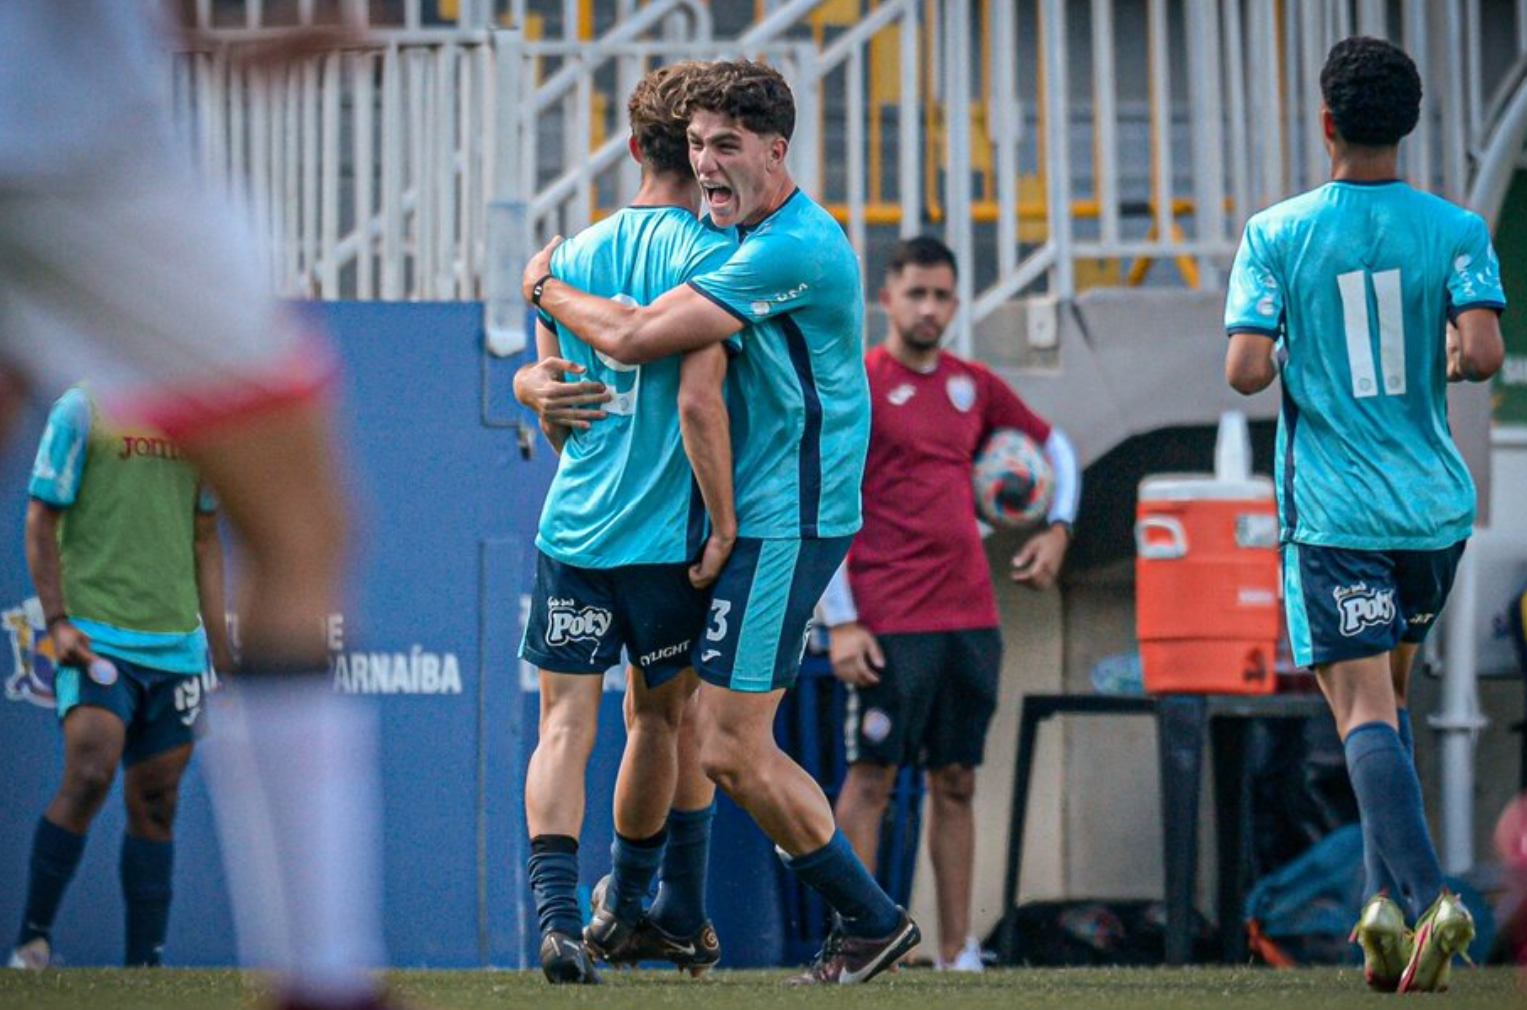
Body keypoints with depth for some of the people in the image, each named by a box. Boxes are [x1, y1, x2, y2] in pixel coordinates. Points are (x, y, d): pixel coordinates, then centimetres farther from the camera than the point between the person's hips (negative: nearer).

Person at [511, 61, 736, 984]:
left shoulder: (570, 258, 10)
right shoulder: (709, 255, -7)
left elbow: (555, 422, 13)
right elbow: (699, 402, -16)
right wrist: (725, 523, -11)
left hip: (572, 528, 3)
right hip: (668, 533, -3)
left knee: (567, 725, -3)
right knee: (667, 718, 16)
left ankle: (557, 915, -21)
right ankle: (645, 915, 28)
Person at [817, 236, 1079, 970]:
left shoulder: (973, 386, 13)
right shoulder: (857, 385, -4)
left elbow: (1054, 446, 28)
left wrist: (1058, 528, 11)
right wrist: (841, 622, -14)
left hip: (971, 617, 6)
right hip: (891, 624, -6)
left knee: (955, 782, 7)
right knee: (872, 777, -5)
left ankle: (957, 952, 10)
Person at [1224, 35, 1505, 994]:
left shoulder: (1277, 234, -5)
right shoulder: (1456, 231, -1)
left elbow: (1246, 369, -11)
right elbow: (1485, 351, -13)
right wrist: (1444, 362, 10)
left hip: (1333, 510, -3)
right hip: (1434, 503, 3)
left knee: (1366, 714, -8)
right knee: (1390, 695, 21)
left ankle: (1427, 896, -26)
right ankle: (1387, 896, 11)